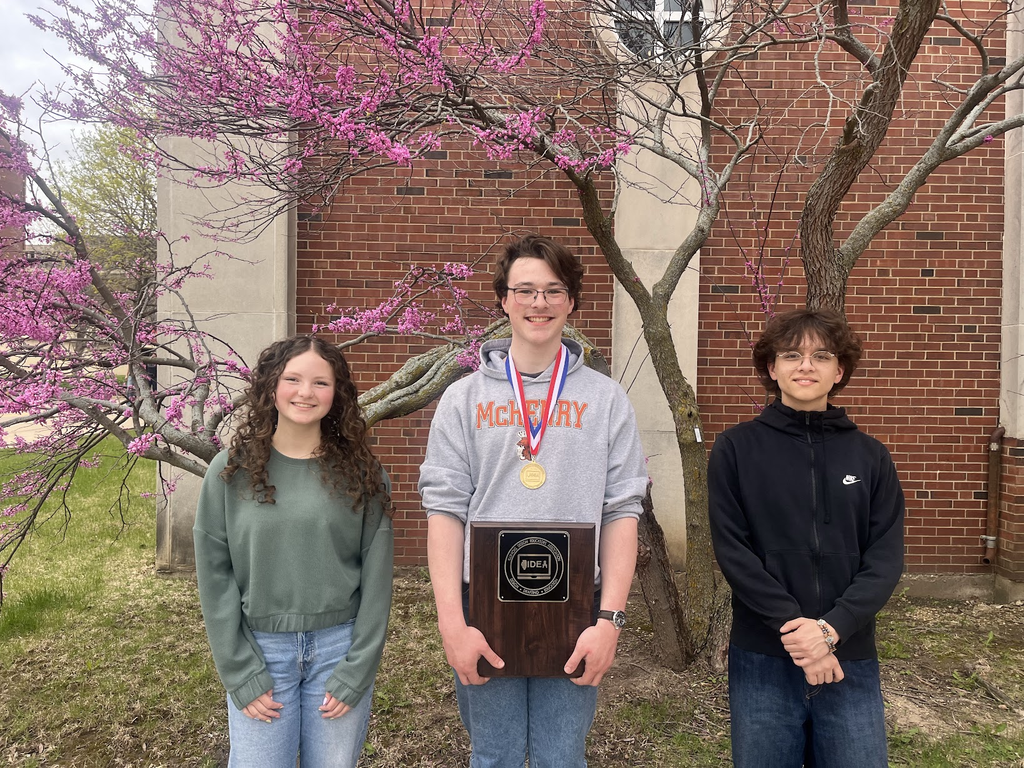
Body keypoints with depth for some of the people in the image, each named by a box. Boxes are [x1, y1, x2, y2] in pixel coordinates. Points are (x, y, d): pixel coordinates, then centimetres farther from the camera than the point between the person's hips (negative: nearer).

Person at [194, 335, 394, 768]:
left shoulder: (361, 472, -4)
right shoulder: (231, 470, -3)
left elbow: (376, 576, -3)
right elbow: (214, 574, -1)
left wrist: (356, 672, -7)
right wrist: (240, 673, -5)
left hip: (339, 646, 0)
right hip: (260, 649, 0)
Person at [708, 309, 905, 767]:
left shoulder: (871, 457, 5)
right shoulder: (736, 448, -2)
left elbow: (886, 558, -1)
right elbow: (731, 550, -7)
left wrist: (832, 628, -14)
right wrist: (791, 624, -15)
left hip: (851, 660, 2)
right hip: (762, 660, -1)